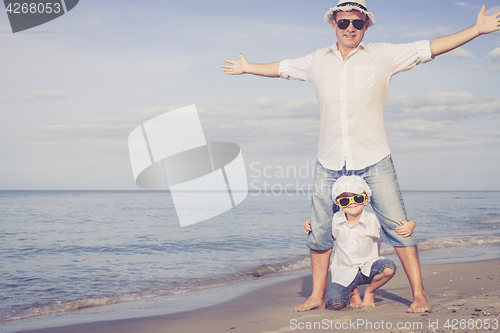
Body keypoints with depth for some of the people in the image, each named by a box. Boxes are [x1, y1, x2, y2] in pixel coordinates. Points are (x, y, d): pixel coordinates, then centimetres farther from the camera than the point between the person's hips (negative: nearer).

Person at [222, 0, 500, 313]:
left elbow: (429, 48, 3)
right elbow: (283, 67, 27)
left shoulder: (383, 55, 3)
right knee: (320, 230, 6)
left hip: (374, 161, -2)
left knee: (398, 226, -4)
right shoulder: (318, 60, 12)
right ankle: (318, 295, 21)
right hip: (330, 164, 3)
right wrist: (248, 68, 40)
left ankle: (419, 293, 8)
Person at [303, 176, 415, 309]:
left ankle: (369, 292, 1)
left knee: (388, 268, -33)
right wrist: (310, 227, -2)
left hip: (368, 267, 0)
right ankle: (352, 291, 16)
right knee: (334, 303, -23)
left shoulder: (373, 220, -12)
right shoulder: (335, 220, -5)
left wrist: (410, 225, -31)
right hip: (345, 271, 1)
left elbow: (400, 226, -8)